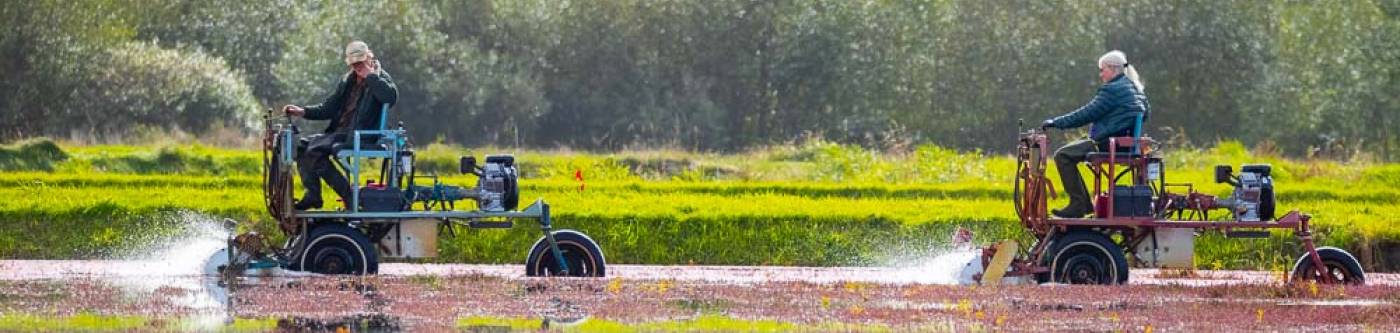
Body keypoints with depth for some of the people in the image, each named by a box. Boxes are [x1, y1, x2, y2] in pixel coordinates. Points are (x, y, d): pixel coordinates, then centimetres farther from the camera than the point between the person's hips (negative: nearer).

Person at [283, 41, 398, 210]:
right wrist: (303, 112, 7)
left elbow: (391, 97, -26)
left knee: (314, 151, -24)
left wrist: (370, 75, -18)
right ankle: (312, 195, 0)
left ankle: (349, 195, -17)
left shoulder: (379, 78, -3)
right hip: (338, 132, 9)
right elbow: (329, 108, 21)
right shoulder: (348, 81, 18)